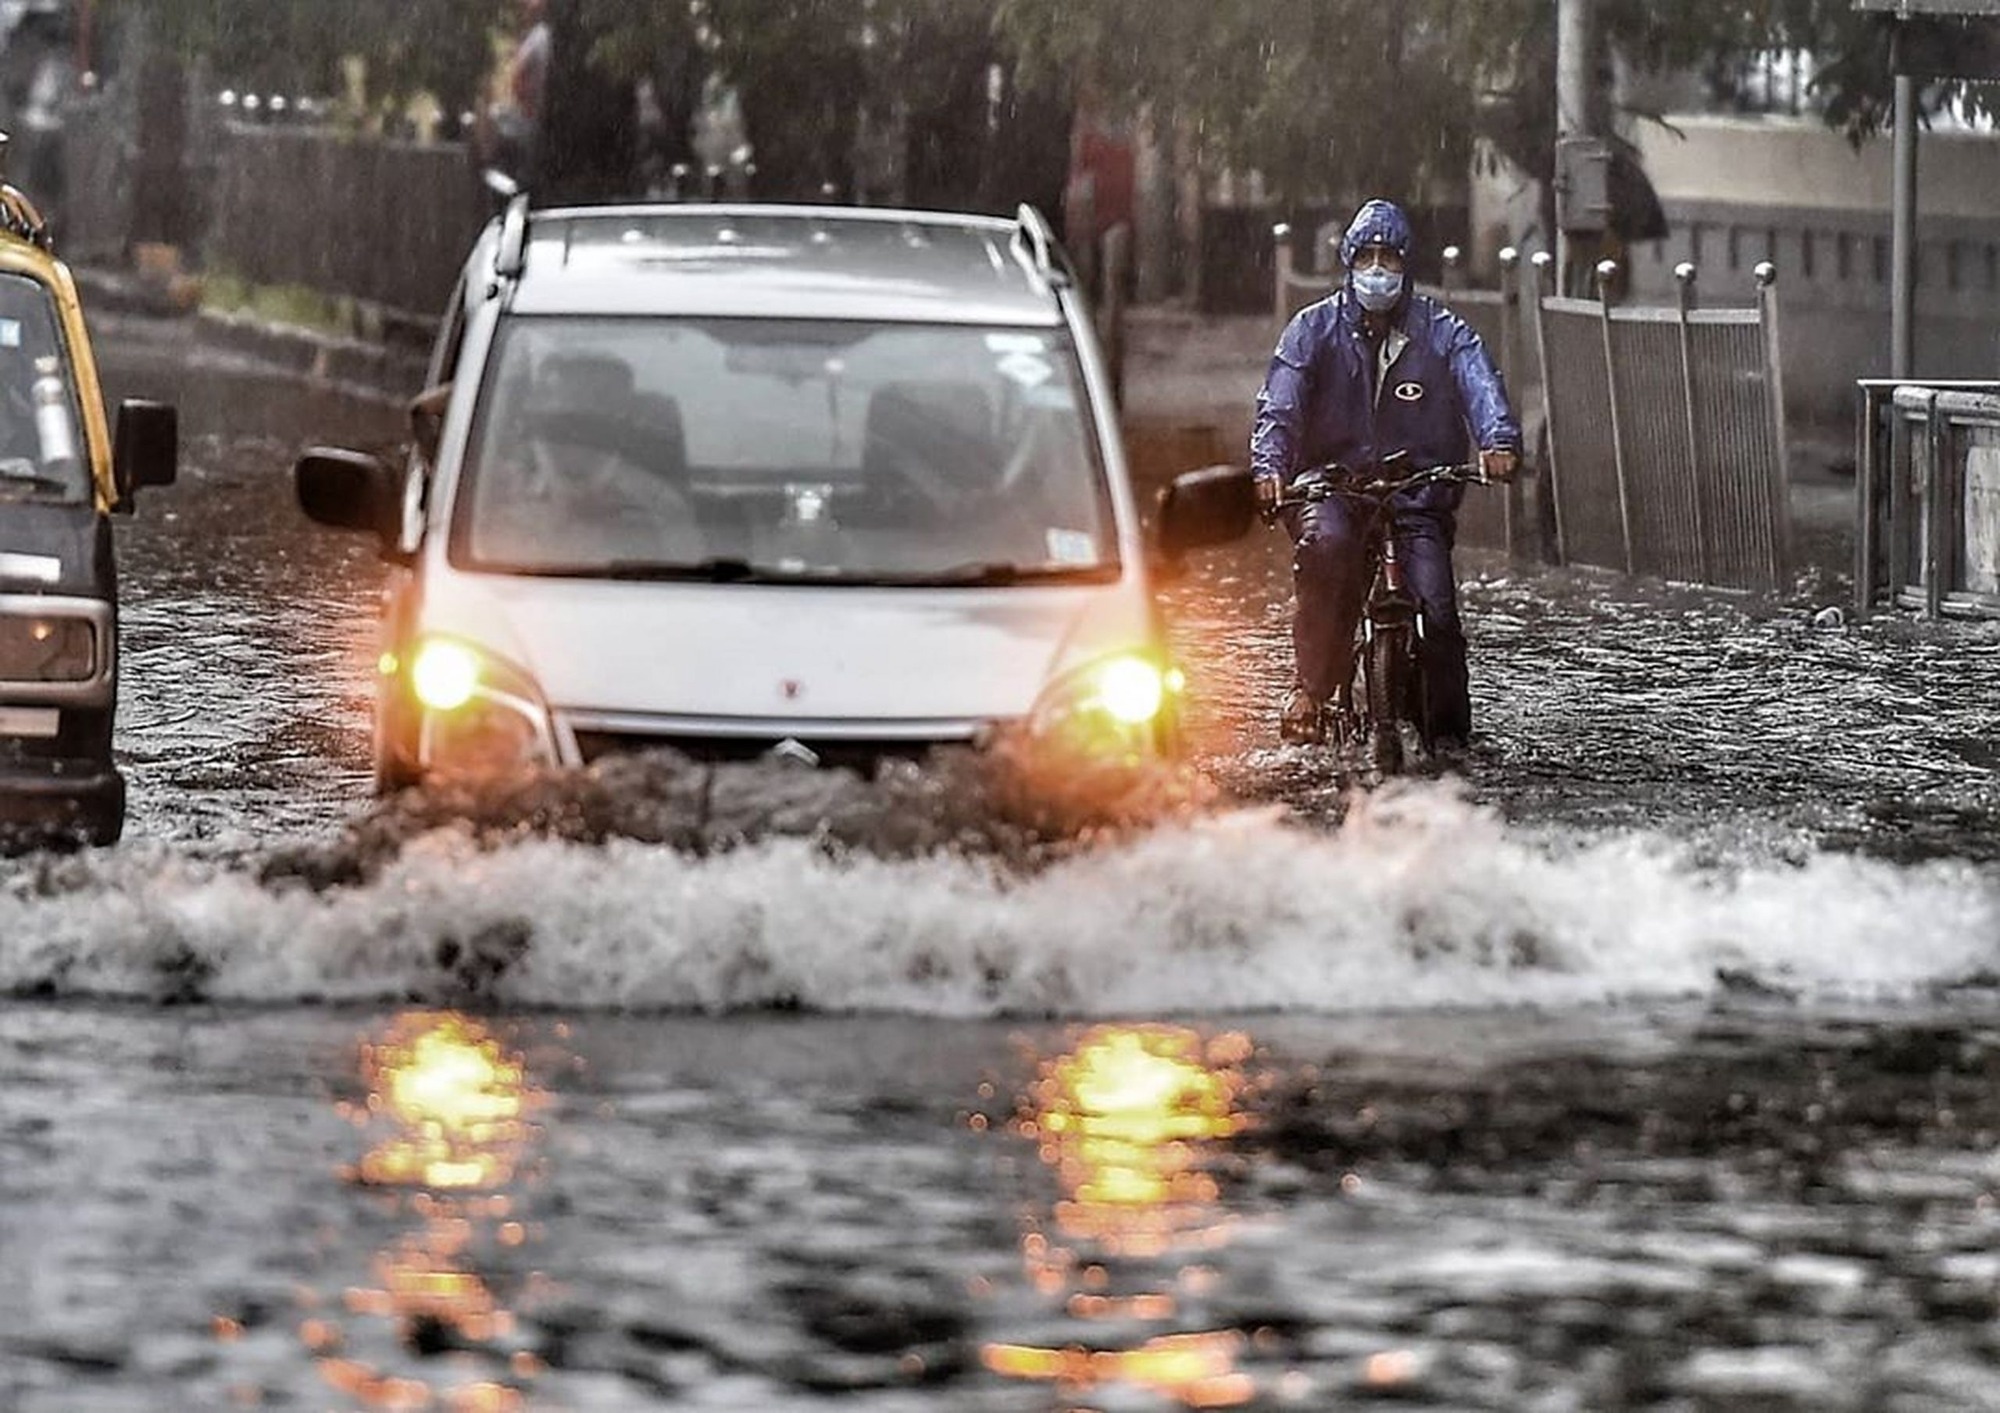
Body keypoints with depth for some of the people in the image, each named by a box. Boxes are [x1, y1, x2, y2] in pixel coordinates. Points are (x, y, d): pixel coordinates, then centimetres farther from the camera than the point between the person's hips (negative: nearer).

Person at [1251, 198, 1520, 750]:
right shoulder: (1313, 329, 4)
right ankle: (1313, 688, -26)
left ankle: (1450, 732, 4)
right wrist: (1270, 465, -28)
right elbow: (1279, 402, -8)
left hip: (1416, 490, 1)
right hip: (1331, 484, -1)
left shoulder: (1441, 331, 4)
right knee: (1325, 541, -35)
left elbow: (1480, 384, -13)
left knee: (1435, 609, -16)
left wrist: (1499, 441, -35)